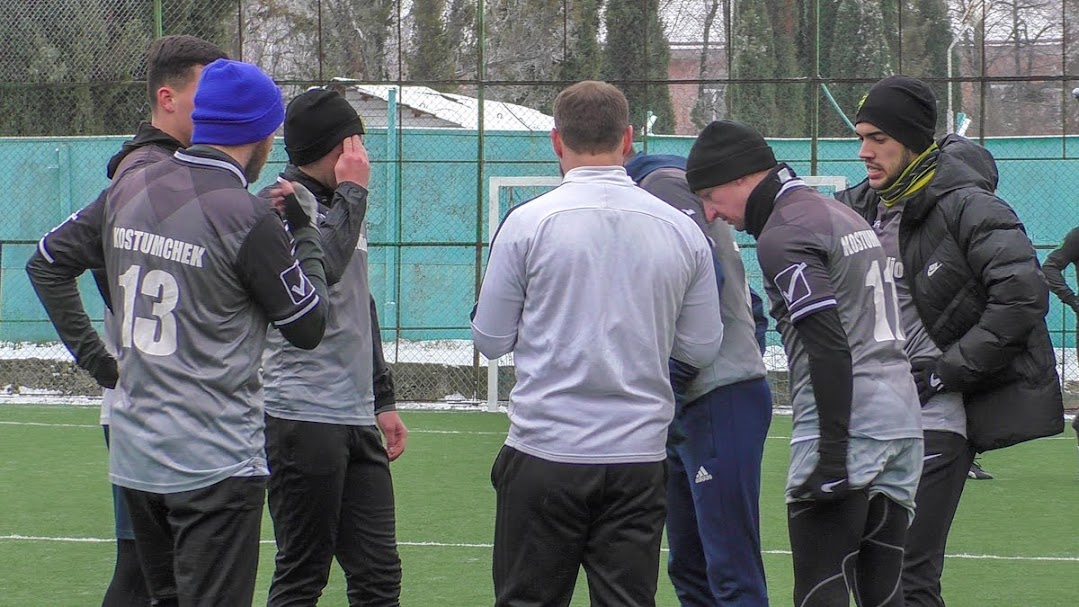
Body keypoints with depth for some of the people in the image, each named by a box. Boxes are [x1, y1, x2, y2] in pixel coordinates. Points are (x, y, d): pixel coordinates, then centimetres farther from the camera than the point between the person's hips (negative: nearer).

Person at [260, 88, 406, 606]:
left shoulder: (340, 207, 19)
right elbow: (320, 268, -30)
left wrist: (383, 401, 26)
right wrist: (352, 193, -17)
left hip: (357, 423, 8)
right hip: (304, 421, -8)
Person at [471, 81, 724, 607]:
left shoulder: (529, 222, -7)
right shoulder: (682, 230, 2)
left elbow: (490, 339, 0)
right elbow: (703, 349, 8)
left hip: (545, 454, -2)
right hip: (639, 459, 3)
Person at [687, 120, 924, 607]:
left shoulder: (783, 233, -8)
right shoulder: (845, 216, 22)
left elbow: (830, 345, -18)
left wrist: (832, 453, -20)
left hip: (845, 424, -9)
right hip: (903, 420, 9)